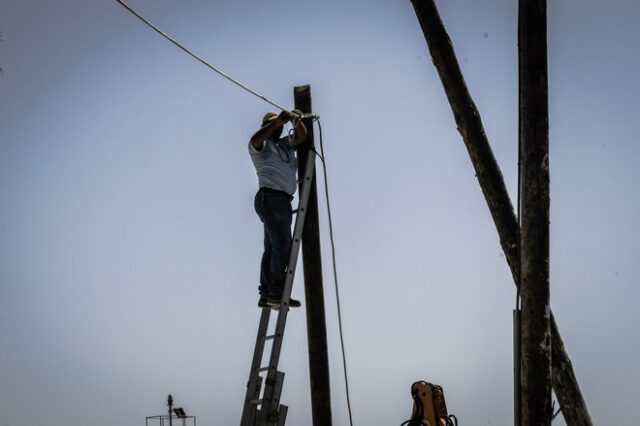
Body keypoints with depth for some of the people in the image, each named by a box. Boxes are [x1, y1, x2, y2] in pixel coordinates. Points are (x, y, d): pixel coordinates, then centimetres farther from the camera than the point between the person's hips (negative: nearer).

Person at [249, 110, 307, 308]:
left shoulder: (285, 145, 26)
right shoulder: (262, 145, 4)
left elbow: (301, 136, 18)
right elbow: (255, 140, -19)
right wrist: (278, 121, -25)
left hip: (282, 200, 8)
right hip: (270, 197, -8)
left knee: (272, 247, 4)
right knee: (282, 246, -14)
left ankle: (266, 295, 4)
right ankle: (276, 293, -16)